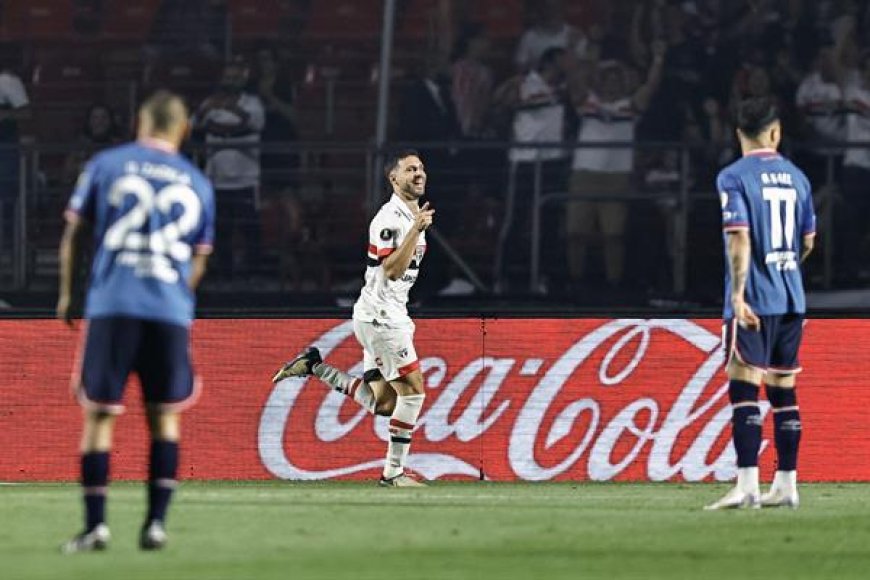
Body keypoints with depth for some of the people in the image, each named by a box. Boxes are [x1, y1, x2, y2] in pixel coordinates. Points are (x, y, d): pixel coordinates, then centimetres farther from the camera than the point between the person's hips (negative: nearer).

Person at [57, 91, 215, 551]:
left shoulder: (105, 165, 6)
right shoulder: (197, 184, 13)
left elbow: (73, 232, 6)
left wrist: (66, 293, 17)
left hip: (111, 305, -2)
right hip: (171, 312, 2)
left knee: (99, 414, 3)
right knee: (164, 415, 12)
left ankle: (95, 525, -3)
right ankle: (156, 522, 6)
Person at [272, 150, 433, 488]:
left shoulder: (413, 216, 15)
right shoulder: (390, 218, -15)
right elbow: (393, 270, -27)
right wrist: (416, 230, -32)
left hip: (390, 316, 10)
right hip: (379, 316, -10)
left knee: (381, 404, 9)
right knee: (413, 390, -10)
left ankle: (313, 366, 15)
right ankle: (394, 471, -4)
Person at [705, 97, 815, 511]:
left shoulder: (734, 177, -7)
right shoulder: (796, 177, 11)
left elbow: (740, 238, -16)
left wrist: (738, 294, -19)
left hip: (754, 299, -6)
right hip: (791, 298, 6)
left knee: (743, 387, -9)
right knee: (784, 390, 10)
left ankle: (747, 485, -17)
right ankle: (786, 484, 13)